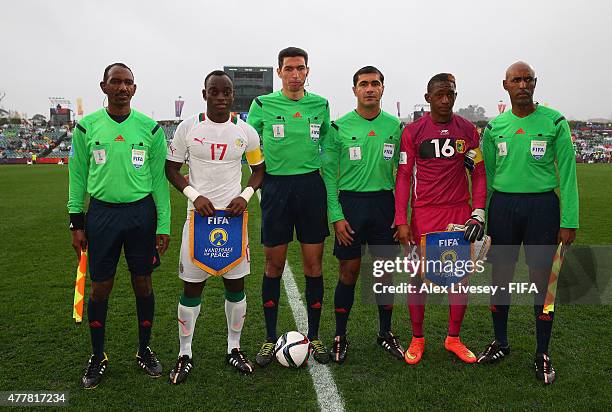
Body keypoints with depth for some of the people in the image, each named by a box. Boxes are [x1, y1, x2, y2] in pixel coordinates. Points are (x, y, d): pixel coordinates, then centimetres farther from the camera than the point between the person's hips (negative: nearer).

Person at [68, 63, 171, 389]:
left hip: (141, 212, 0)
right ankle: (98, 356, 25)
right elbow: (78, 176, 5)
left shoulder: (150, 128, 1)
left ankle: (144, 350, 28)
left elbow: (159, 178, 3)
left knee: (143, 282, 9)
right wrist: (76, 222, 2)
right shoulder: (86, 127, 1)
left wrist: (163, 225, 0)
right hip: (101, 212, 0)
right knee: (100, 286, 7)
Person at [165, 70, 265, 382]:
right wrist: (194, 195, -10)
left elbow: (259, 169, 11)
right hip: (199, 214, -1)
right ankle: (184, 354, 20)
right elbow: (171, 168, 5)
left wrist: (245, 196, -6)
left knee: (236, 283, 8)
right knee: (192, 286, 4)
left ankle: (234, 348, 26)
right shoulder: (188, 127, -2)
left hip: (234, 215, 1)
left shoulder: (245, 131, 1)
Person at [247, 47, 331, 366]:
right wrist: (261, 176, 0)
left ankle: (313, 336, 19)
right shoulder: (263, 104, 1)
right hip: (276, 187, -2)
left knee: (313, 264, 5)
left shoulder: (320, 105, 8)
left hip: (311, 186, 2)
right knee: (274, 265, 5)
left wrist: (324, 176, 12)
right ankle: (270, 338, 19)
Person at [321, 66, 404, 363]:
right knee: (349, 273, 3)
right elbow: (329, 173, -3)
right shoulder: (339, 127, -2)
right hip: (350, 203, -2)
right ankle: (340, 337, 19)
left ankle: (386, 333, 28)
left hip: (384, 203, 3)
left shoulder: (395, 126, 6)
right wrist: (336, 215, -9)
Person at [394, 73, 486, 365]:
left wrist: (478, 214, -2)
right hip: (423, 214, -2)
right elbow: (403, 177, 0)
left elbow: (478, 174, 8)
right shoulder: (412, 131, 0)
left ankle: (453, 339, 22)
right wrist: (401, 221, -6)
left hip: (459, 212, 2)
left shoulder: (467, 130, 6)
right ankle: (417, 339, 19)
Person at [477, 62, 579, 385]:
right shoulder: (494, 127, 6)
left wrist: (569, 221, -7)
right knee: (500, 276, 9)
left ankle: (542, 354, 20)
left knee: (542, 280, 3)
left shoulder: (554, 121, -1)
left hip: (542, 205, -2)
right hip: (502, 205, 3)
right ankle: (500, 343, 28)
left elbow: (567, 173, -2)